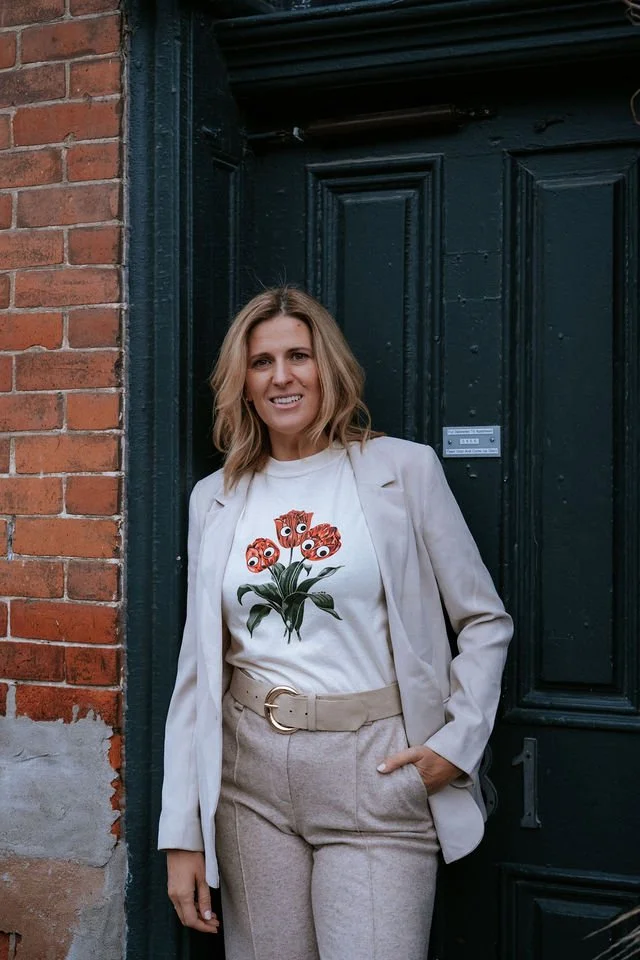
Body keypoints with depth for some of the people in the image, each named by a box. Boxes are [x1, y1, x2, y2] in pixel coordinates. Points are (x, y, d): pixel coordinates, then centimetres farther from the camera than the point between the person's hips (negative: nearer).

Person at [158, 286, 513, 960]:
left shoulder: (403, 469, 0)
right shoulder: (215, 499, 9)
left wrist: (458, 741, -8)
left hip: (376, 776, -3)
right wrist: (182, 834, 6)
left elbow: (485, 622, 4)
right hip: (250, 777, 3)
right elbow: (197, 666, 9)